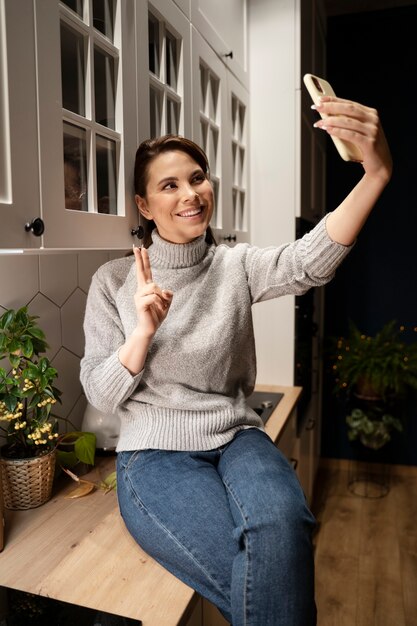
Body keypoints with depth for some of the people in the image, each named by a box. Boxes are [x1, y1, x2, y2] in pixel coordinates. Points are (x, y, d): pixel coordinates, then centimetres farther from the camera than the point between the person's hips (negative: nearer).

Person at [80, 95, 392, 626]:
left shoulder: (237, 267, 2)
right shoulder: (113, 282, 0)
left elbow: (310, 261, -20)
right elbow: (101, 394, -2)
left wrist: (377, 172, -36)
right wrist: (143, 332, -21)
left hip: (236, 437, 2)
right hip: (155, 451, -1)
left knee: (281, 524, -32)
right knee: (264, 572, -26)